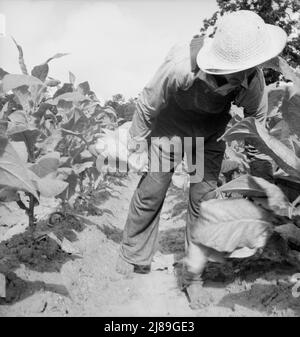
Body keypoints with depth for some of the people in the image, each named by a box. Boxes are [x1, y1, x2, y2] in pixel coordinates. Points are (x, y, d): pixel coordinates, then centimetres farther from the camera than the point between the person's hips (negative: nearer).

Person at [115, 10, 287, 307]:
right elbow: (147, 105, -20)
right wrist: (136, 145, -9)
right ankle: (132, 257, 26)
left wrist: (265, 185, -10)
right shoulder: (180, 67, -39)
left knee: (204, 198, -1)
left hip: (211, 133, 2)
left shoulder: (253, 80, -30)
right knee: (150, 193, 3)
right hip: (170, 126, -2)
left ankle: (193, 274, 15)